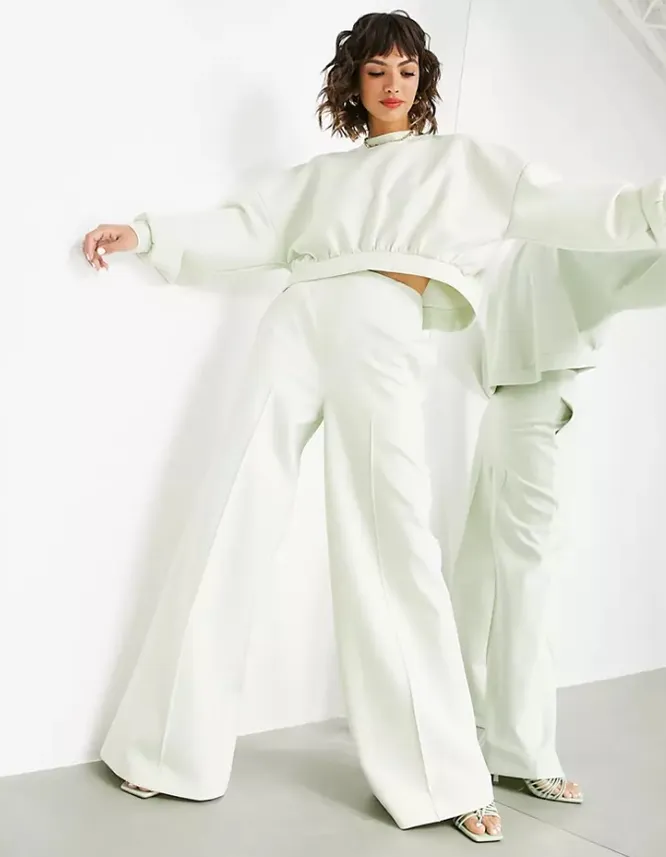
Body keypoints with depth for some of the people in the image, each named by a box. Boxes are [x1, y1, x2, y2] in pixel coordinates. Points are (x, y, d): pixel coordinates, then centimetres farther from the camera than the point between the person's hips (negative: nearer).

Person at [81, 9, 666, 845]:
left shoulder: (461, 157, 20)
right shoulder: (320, 173, 26)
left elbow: (560, 210, 10)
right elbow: (243, 230, 21)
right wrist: (145, 232, 12)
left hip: (384, 336, -3)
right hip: (296, 325, 3)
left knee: (393, 543, -11)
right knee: (230, 519, -4)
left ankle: (439, 775, -1)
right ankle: (174, 745, 6)